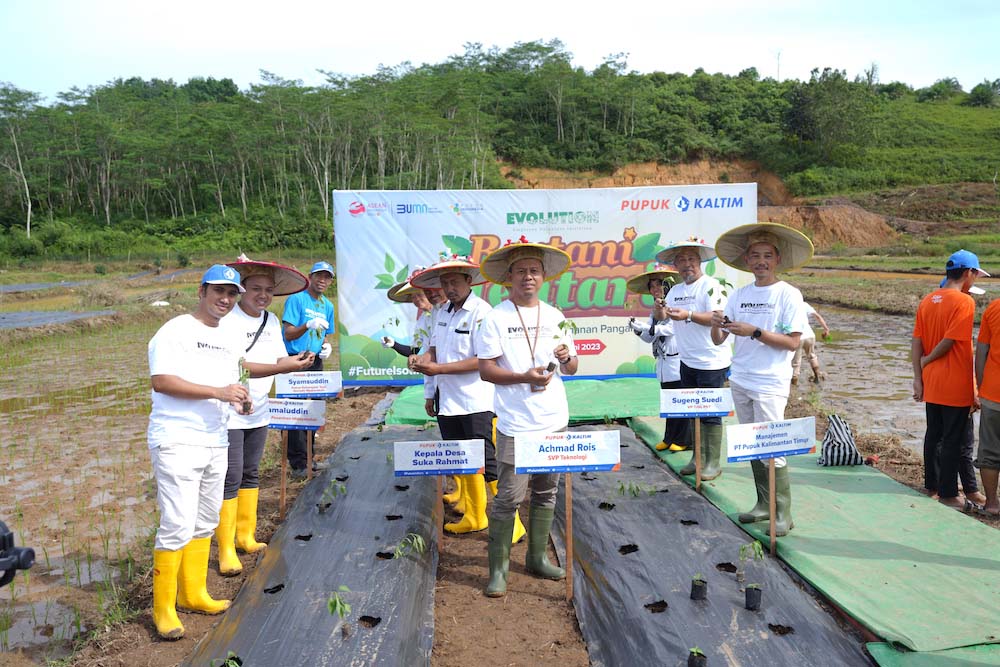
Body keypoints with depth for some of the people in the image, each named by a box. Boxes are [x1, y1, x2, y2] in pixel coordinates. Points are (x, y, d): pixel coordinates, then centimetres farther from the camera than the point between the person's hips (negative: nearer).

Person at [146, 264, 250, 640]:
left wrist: (238, 398, 1)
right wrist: (218, 391, -24)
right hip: (177, 442, -8)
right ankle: (163, 608, 3)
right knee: (178, 524, -9)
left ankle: (193, 594, 27)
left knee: (205, 522, 14)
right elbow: (161, 381, -20)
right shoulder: (176, 331, -8)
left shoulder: (228, 341, 18)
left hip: (215, 443, 8)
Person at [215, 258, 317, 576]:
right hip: (229, 415, -7)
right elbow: (237, 367, -25)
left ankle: (245, 536, 28)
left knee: (250, 475, 16)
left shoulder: (271, 321, 8)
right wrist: (283, 367, -31)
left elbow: (279, 360, 7)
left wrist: (298, 362, -15)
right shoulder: (227, 320, -16)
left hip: (258, 413, 7)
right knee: (231, 480, -4)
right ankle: (226, 550, 5)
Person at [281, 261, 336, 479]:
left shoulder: (328, 306, 14)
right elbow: (288, 334, -13)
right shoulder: (296, 299, -7)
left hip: (315, 362, 7)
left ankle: (307, 459, 22)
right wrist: (308, 325, -28)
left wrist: (326, 345, 3)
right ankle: (298, 464, -2)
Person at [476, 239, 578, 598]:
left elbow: (572, 369, 14)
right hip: (516, 425, -5)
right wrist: (525, 377, -22)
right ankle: (498, 568, 9)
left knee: (546, 493, 14)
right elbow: (485, 369, -9)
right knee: (509, 498, -4)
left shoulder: (555, 317, 11)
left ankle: (537, 557, 29)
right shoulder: (495, 318, -5)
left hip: (555, 421, 6)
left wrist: (566, 358, -9)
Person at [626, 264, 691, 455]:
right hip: (663, 363, 8)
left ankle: (684, 440, 9)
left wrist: (647, 328, -18)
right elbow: (649, 337, 10)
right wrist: (638, 327, -8)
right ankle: (670, 438, 22)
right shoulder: (656, 309, 15)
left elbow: (670, 329, -19)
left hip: (678, 362, -8)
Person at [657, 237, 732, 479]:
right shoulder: (675, 291, 12)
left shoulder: (712, 286, -11)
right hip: (687, 361, 7)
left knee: (710, 414, -2)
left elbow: (718, 317, -22)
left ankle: (713, 463, 7)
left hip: (711, 362, -7)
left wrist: (688, 315, -34)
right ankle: (697, 458, 25)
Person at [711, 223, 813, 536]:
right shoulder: (739, 295, 8)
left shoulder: (789, 295, -6)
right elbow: (718, 340, 8)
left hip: (770, 385, -6)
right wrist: (716, 325, -14)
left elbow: (792, 342, -13)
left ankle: (783, 514, 3)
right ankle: (764, 504, 25)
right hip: (740, 381, 6)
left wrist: (754, 332, -21)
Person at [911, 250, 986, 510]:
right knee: (953, 440, 3)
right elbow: (949, 342, -20)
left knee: (933, 435, 17)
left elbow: (916, 342, 3)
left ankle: (931, 485, 28)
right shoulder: (964, 302, -15)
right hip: (955, 386, -7)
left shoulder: (927, 300, 6)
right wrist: (928, 360, -3)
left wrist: (918, 377, 3)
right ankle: (948, 494, 10)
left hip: (931, 384, 7)